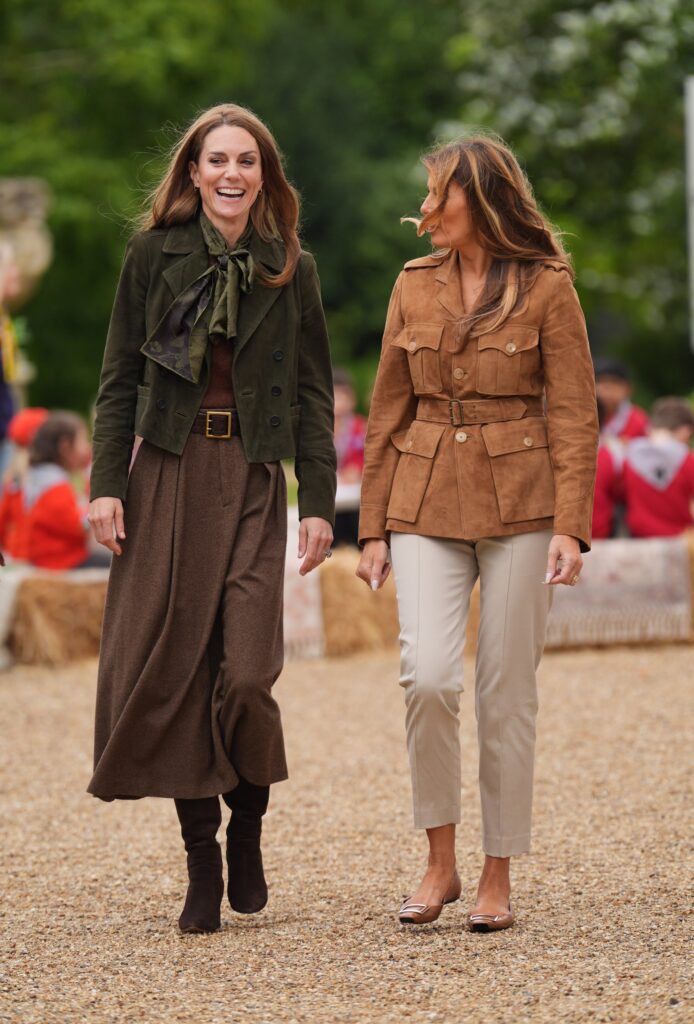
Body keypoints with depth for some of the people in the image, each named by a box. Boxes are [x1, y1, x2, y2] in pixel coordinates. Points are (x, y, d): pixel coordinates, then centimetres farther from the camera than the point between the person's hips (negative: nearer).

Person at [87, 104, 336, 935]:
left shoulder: (291, 271, 7)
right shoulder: (153, 256, 5)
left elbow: (313, 394, 8)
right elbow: (119, 377, 5)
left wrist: (320, 501, 1)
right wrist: (106, 482, -4)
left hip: (253, 484, 0)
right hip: (168, 477, 1)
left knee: (246, 675, -11)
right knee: (171, 670, -1)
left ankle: (247, 831, 14)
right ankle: (201, 860, 10)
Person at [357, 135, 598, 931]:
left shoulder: (547, 288, -2)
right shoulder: (414, 286, 9)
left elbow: (574, 416, -3)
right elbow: (387, 413, 12)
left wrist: (570, 527, -13)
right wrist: (373, 529, 8)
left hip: (519, 502, -2)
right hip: (427, 505, 2)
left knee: (507, 692, 0)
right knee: (427, 677, -14)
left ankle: (497, 878, 10)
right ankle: (439, 861, 1)